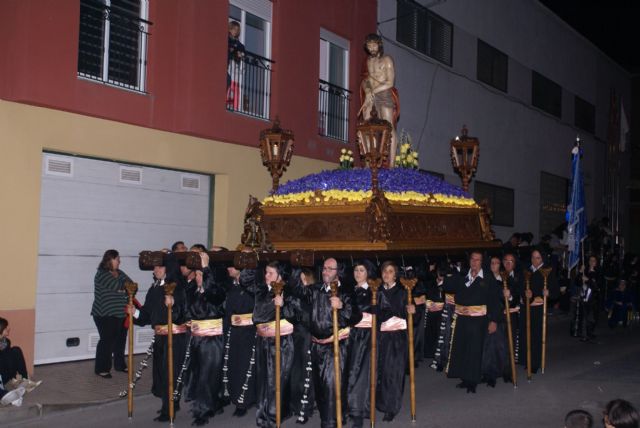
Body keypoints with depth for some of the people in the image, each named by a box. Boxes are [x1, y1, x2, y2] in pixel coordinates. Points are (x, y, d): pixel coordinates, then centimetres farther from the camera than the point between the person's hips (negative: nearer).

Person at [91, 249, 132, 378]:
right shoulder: (102, 274, -9)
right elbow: (117, 286, -22)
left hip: (120, 313, 7)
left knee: (120, 339, 11)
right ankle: (101, 369, 6)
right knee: (106, 340, -4)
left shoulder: (119, 273, 14)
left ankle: (120, 365, 25)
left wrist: (122, 289, -14)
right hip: (106, 314, -7)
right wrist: (126, 287, -4)